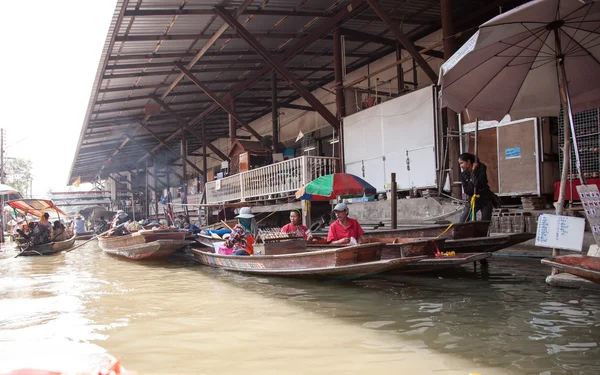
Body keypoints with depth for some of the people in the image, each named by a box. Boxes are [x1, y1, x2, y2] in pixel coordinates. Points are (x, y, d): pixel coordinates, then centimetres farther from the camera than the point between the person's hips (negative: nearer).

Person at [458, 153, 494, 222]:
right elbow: (467, 191, -14)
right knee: (462, 222, -9)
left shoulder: (481, 168, -13)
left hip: (486, 200, -3)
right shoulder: (463, 175, -5)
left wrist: (473, 172, -23)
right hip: (473, 200, 3)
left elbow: (479, 184, -27)